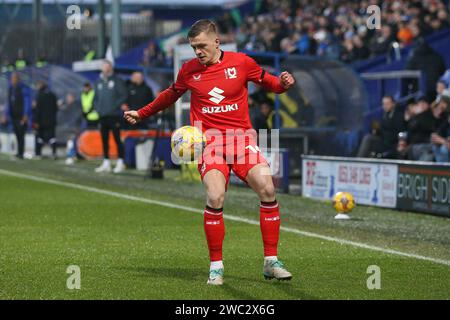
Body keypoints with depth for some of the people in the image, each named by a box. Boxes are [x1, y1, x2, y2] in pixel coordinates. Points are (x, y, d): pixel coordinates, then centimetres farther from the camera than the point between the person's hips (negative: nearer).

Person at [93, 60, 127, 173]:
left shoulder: (117, 81, -2)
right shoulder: (99, 82, 15)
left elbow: (123, 96, -6)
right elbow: (96, 97, 22)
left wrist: (115, 106, -14)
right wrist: (97, 107, 6)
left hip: (114, 115, -6)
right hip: (102, 116, 6)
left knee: (117, 138, -6)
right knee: (104, 139, 8)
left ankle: (120, 162, -3)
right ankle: (106, 163, 13)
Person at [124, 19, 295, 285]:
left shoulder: (241, 62, 2)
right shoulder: (189, 70, 6)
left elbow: (268, 82, 14)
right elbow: (170, 96, 25)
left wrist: (284, 83, -8)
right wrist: (141, 114, 28)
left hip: (242, 138, 1)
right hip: (209, 140, 0)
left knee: (267, 188, -18)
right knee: (215, 197, -23)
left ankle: (271, 262, -5)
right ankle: (216, 266, -7)